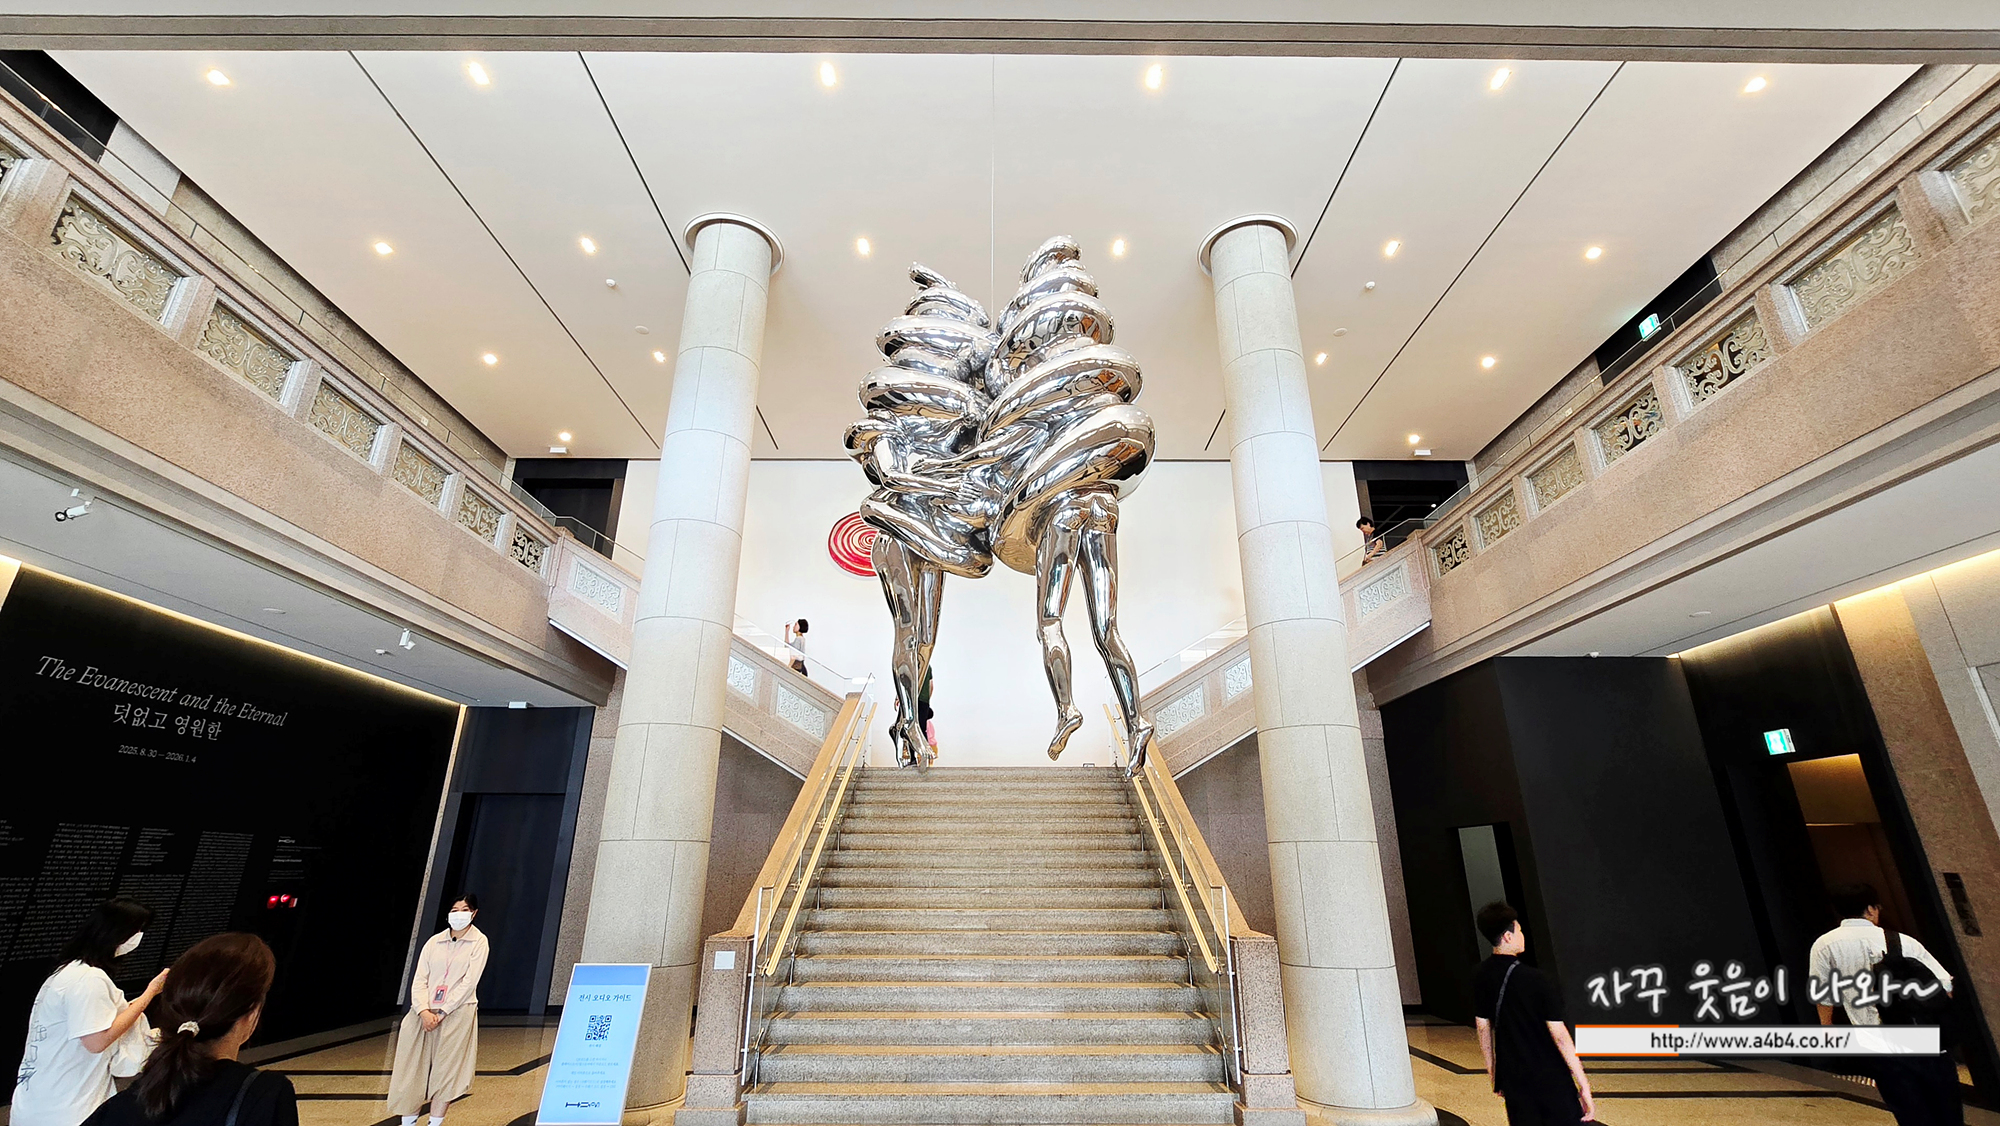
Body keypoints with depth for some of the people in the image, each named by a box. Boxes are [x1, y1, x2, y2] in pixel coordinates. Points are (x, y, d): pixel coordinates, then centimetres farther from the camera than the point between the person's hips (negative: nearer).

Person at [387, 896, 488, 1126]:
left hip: (457, 1014, -4)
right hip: (424, 1013, 4)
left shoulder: (478, 942, -2)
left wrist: (441, 1013, -14)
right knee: (411, 1069, 5)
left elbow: (469, 982, -9)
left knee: (445, 1072, -1)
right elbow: (419, 980, 3)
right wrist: (424, 1012, -12)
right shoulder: (434, 941, 8)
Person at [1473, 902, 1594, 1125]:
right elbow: (1559, 1035, -16)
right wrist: (1583, 1083, -8)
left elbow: (1482, 1029, 5)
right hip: (1550, 1078, -4)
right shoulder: (1535, 979, -19)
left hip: (1512, 1079, 4)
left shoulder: (1481, 977, -4)